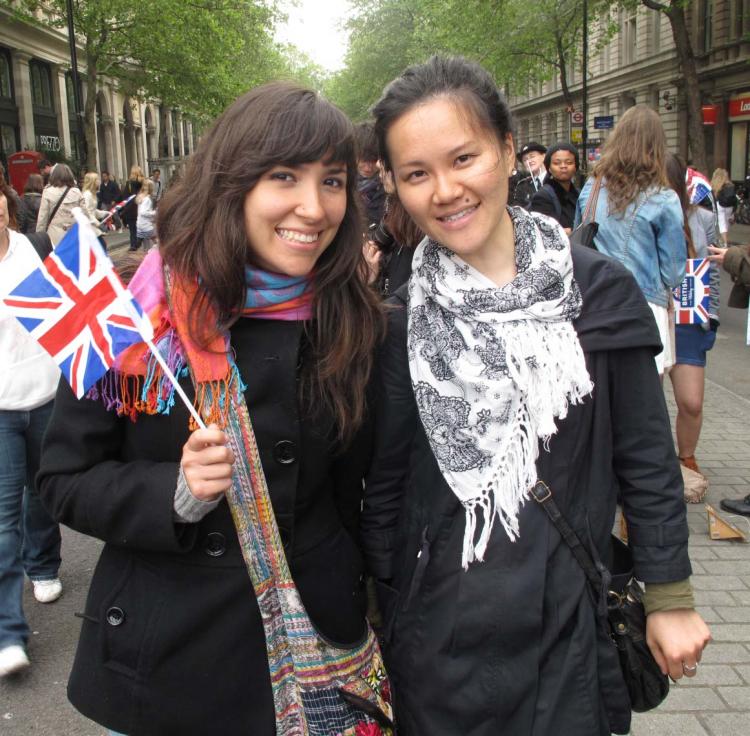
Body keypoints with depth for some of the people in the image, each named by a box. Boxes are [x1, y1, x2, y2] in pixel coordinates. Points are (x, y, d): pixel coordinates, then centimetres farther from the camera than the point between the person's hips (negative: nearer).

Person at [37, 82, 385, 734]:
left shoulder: (355, 325, -7)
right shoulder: (139, 312, -13)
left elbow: (352, 491, 4)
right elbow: (66, 479, -8)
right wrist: (175, 494, -24)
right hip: (163, 656, -1)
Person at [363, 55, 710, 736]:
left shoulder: (601, 291, -7)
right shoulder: (399, 322, -6)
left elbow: (646, 458, 0)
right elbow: (383, 485, 1)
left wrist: (671, 597, 3)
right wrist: (378, 618, 4)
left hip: (569, 625, 1)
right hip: (437, 634, 0)